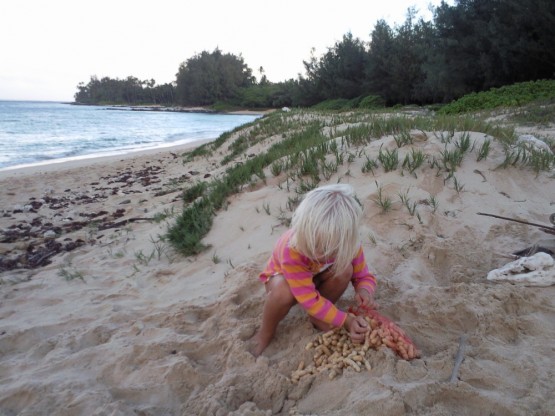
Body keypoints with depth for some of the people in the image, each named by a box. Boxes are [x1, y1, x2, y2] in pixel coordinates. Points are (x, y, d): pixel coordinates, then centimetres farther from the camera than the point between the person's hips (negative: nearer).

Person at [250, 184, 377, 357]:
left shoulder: (348, 243, -30)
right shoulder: (292, 251, -43)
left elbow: (364, 276, -17)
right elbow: (309, 299, -38)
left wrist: (365, 290, -41)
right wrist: (345, 320, -40)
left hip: (317, 276, 4)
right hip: (282, 275, -3)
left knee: (345, 270, -29)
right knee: (283, 292, -40)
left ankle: (318, 317, -4)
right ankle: (265, 332, -6)